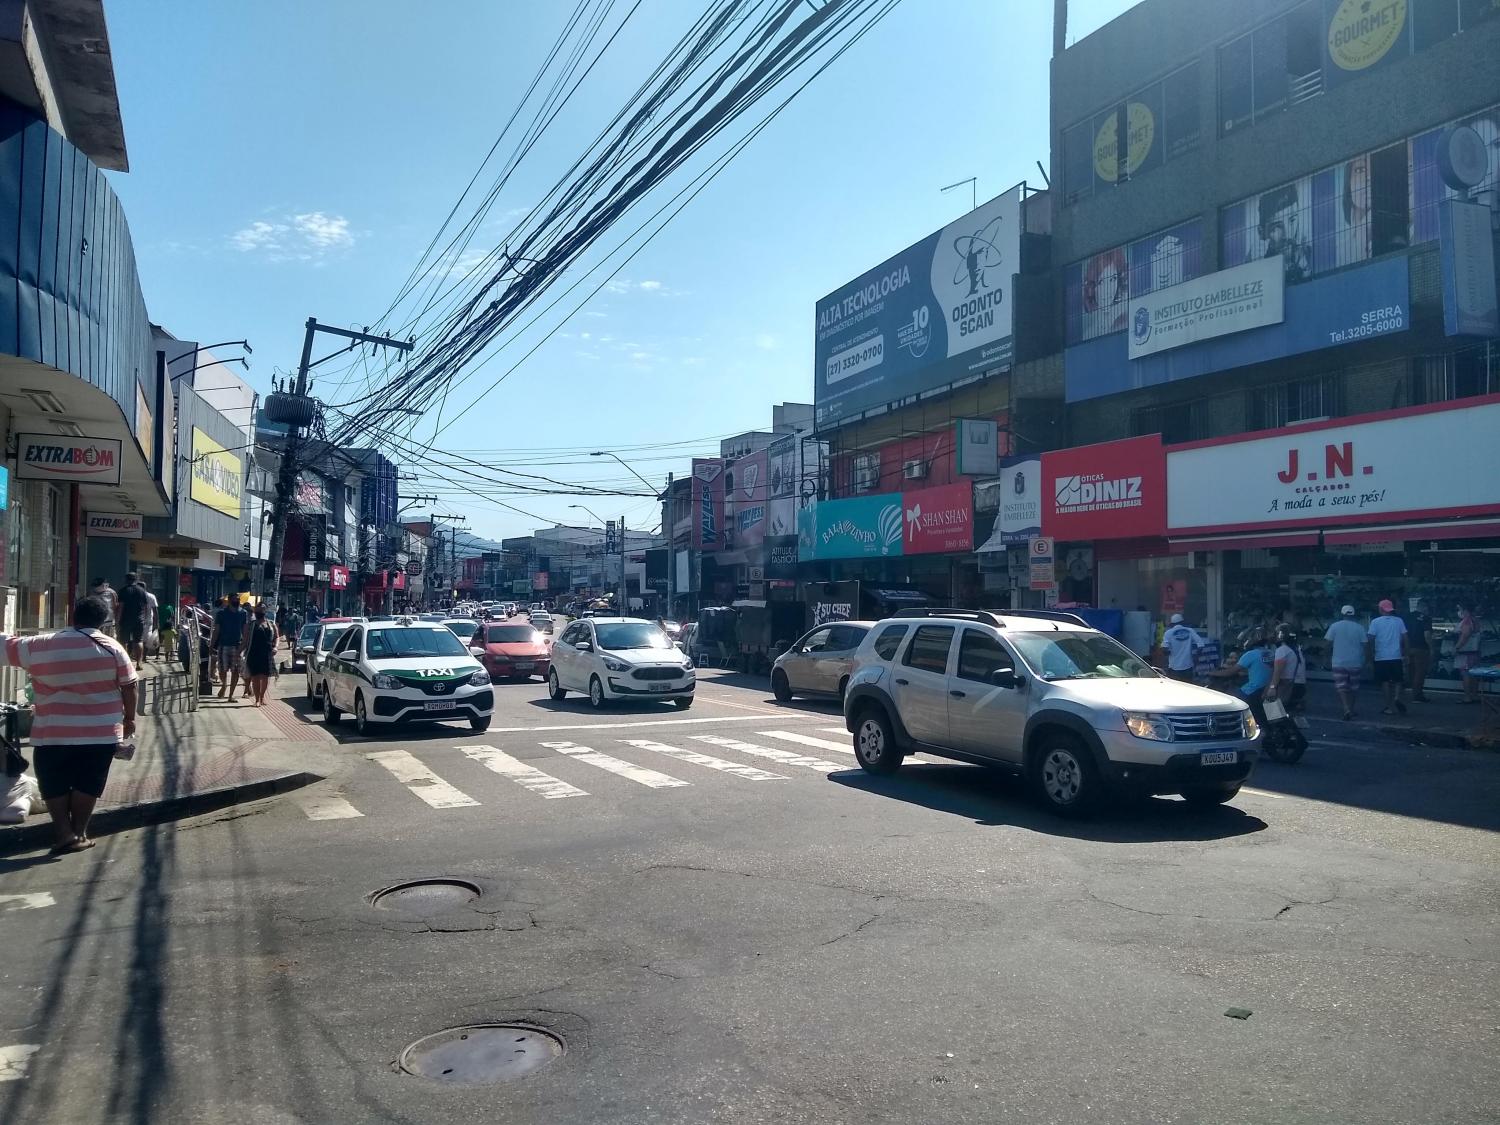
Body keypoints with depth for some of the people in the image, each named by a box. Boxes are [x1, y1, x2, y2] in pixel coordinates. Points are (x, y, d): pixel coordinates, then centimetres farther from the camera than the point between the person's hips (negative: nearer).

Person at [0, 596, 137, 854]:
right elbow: (129, 687, 0)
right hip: (101, 732, 1)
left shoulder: (40, 646, -3)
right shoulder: (112, 648, -3)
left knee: (54, 785, 14)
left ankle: (65, 834, 7)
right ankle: (79, 833, 19)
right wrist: (129, 718, 12)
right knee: (86, 784, 13)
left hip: (53, 733, 0)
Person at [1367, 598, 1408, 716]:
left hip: (1381, 657, -2)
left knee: (1385, 682, 5)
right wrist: (1404, 654, 10)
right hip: (1396, 656, 2)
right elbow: (1404, 638, 2)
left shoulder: (1375, 622, -4)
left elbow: (1371, 640, -6)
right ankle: (1397, 697, -13)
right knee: (1397, 680, 13)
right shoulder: (1399, 621, 2)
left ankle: (1390, 707, 6)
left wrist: (1371, 655, 2)